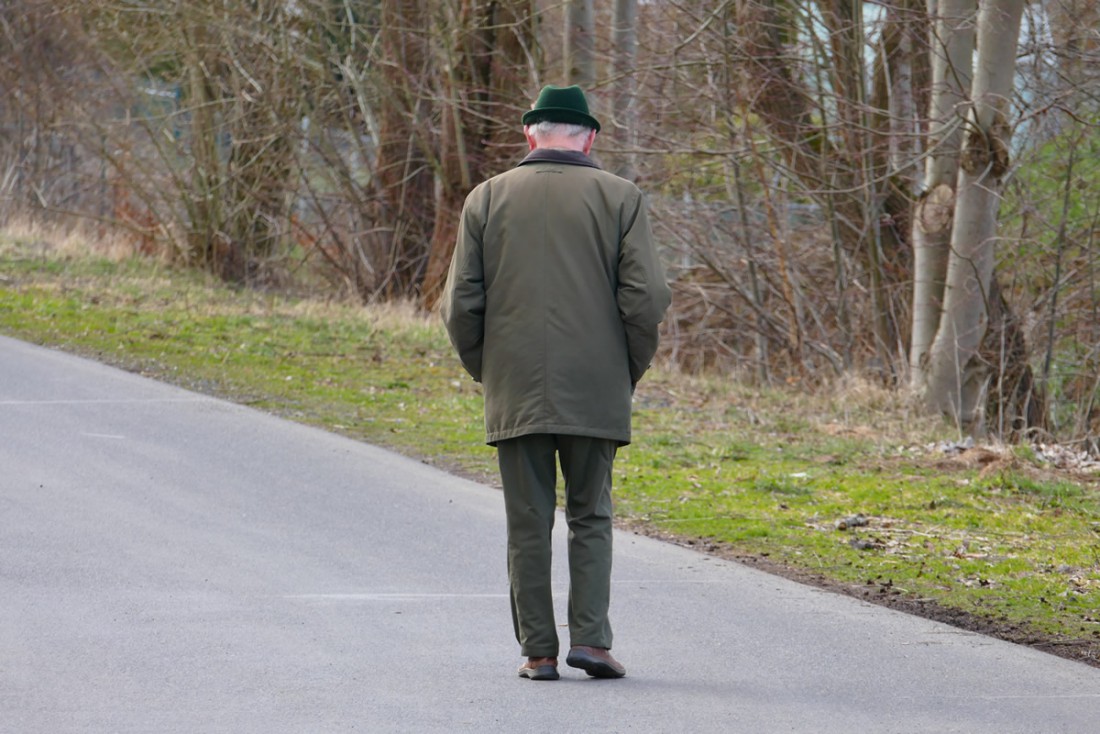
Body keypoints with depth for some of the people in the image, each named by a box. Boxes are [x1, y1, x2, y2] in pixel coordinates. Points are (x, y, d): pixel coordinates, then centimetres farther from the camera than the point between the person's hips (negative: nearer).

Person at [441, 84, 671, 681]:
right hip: (595, 393, -1)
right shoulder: (619, 198, 1)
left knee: (528, 524, 5)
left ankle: (538, 650, 4)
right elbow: (646, 297, -6)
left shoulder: (487, 199, 4)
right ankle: (590, 638, -4)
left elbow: (460, 304, 1)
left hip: (515, 393, 1)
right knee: (590, 518, 8)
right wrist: (628, 372, 7)